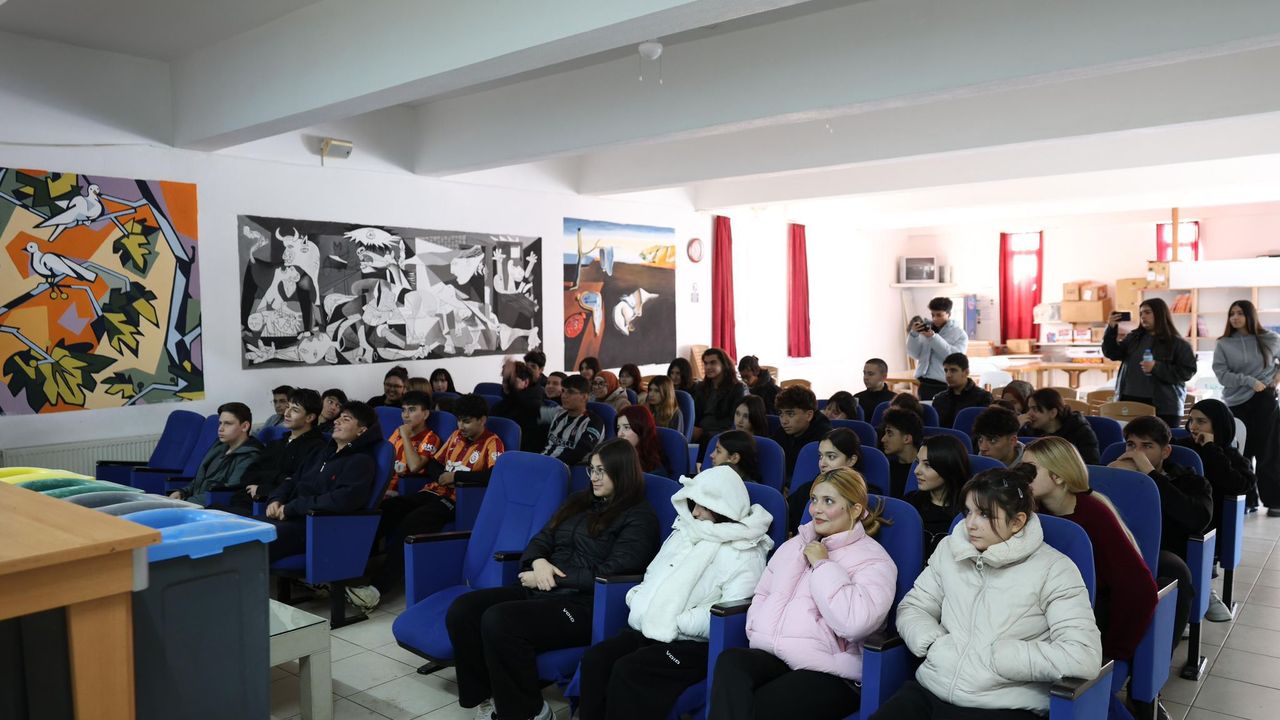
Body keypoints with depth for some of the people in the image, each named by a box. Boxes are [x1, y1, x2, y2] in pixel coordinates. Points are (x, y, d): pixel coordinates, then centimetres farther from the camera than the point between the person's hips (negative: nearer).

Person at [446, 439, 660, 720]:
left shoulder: (639, 518, -3)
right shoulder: (580, 502, 19)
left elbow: (610, 573, -13)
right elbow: (541, 539, 18)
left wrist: (555, 578, -13)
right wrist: (539, 562, -6)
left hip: (585, 605, -8)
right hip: (543, 591, 8)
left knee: (498, 621, -30)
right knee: (461, 610, -14)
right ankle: (487, 696, -1)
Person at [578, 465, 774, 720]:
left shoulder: (745, 554, -8)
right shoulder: (685, 532, 16)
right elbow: (653, 577, 23)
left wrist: (675, 622, -19)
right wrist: (637, 598, 2)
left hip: (695, 644, -7)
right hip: (648, 629, 7)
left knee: (627, 671, -27)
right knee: (595, 659, -16)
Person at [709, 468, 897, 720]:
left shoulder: (873, 560, -1)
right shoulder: (795, 545, 21)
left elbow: (855, 623, -19)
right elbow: (762, 594, 25)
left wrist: (823, 565, -9)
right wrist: (758, 632, 4)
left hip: (826, 672, -5)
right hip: (771, 655, 6)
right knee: (730, 660, -30)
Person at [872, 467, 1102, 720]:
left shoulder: (1053, 569, -3)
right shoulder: (949, 550, 11)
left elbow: (1085, 656, -11)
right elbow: (912, 607, 15)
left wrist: (996, 655, -12)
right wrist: (933, 643, -5)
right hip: (929, 692, 4)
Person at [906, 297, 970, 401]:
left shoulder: (959, 333, 2)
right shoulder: (926, 328, 10)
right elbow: (914, 354, 6)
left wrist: (934, 337, -20)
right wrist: (913, 334, -10)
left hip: (946, 385, -3)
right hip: (925, 383, 3)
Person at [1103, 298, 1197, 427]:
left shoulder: (1177, 343, 0)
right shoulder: (1133, 338, 15)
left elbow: (1188, 371, -6)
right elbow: (1112, 353, 8)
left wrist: (1157, 368, -16)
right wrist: (1111, 329, -4)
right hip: (1131, 401, 4)